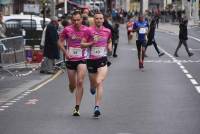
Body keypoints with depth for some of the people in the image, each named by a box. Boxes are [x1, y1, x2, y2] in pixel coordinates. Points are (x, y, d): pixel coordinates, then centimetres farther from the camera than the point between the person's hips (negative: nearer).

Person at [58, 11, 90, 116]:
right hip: (70, 60, 1)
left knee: (80, 82, -13)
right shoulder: (67, 30, -5)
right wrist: (65, 52, -7)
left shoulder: (86, 30, -7)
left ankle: (77, 108, -8)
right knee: (72, 84, 10)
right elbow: (60, 42, 5)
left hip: (82, 60, -1)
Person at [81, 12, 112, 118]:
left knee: (99, 82, -18)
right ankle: (93, 88, 55)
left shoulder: (107, 31, 4)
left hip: (102, 60, 0)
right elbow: (82, 44, -4)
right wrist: (92, 43, -21)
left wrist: (110, 46, 2)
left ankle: (97, 107, -20)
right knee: (93, 84, 14)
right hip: (91, 60, 0)